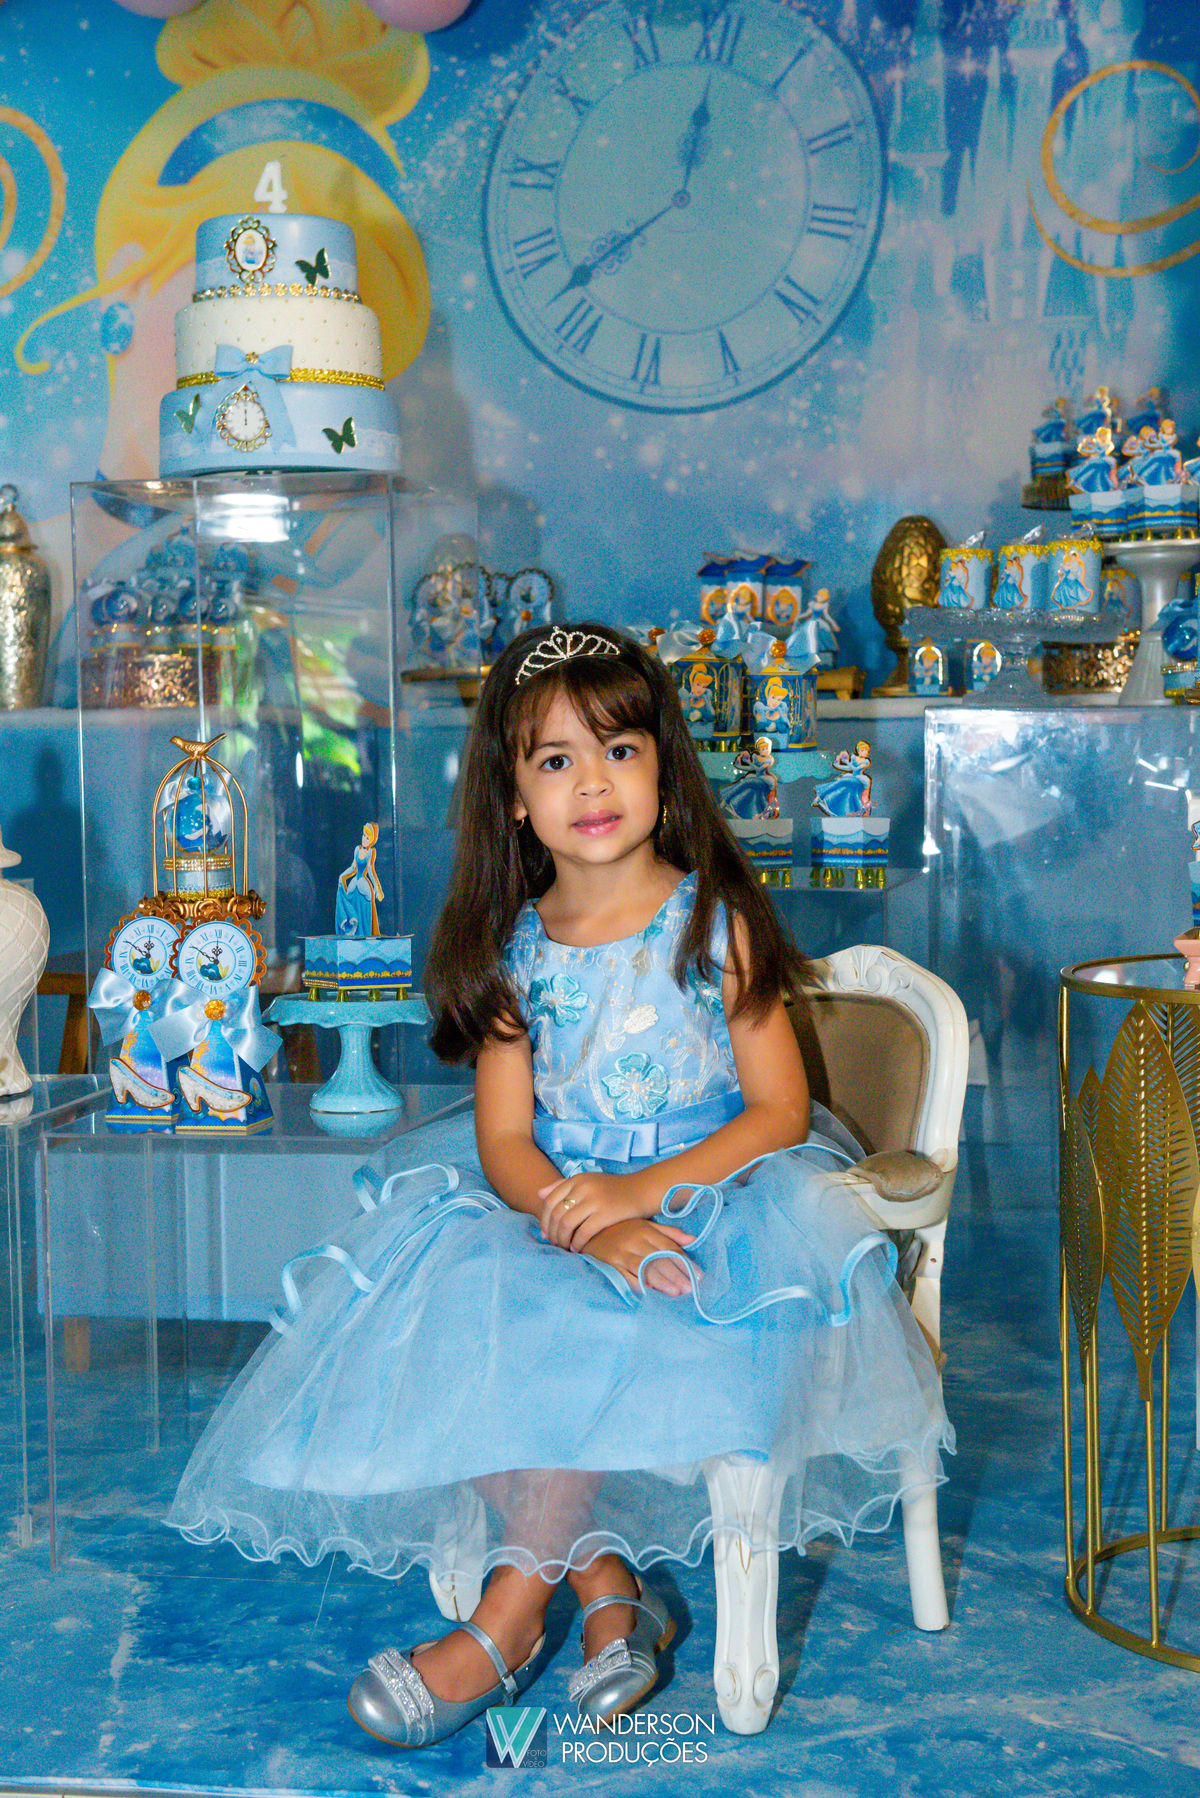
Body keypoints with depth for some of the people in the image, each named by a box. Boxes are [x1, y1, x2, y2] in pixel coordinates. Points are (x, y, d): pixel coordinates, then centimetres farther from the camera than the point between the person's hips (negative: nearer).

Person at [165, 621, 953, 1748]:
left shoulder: (715, 923, -4)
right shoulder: (513, 947, 4)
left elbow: (781, 1112, -7)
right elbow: (504, 1142, -2)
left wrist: (640, 1192, -20)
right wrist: (587, 1226, -23)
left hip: (702, 1199, -4)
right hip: (546, 1209, 4)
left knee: (597, 1330, -31)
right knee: (441, 1319, -21)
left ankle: (507, 1620, -13)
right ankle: (612, 1591, -11)